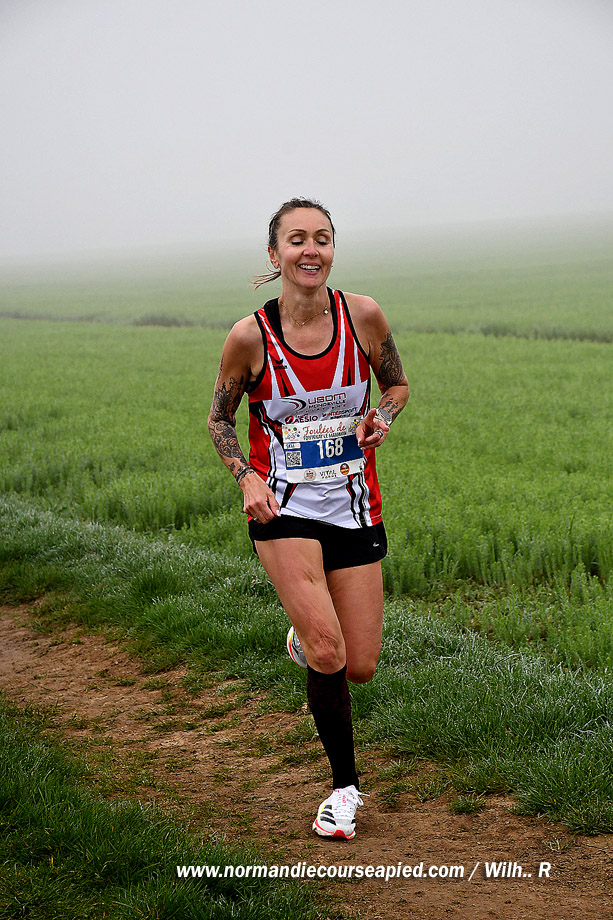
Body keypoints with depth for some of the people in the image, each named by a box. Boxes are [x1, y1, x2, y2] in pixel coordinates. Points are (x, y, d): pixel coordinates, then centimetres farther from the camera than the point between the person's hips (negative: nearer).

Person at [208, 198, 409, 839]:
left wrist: (380, 417, -11)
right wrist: (247, 477, -12)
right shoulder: (250, 336, -10)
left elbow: (396, 384, 11)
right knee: (327, 653, -18)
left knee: (358, 667, 4)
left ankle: (304, 640, 41)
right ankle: (344, 786, 4)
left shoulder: (361, 316, -6)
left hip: (354, 506, 2)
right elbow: (219, 418, 5)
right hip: (283, 506, -2)